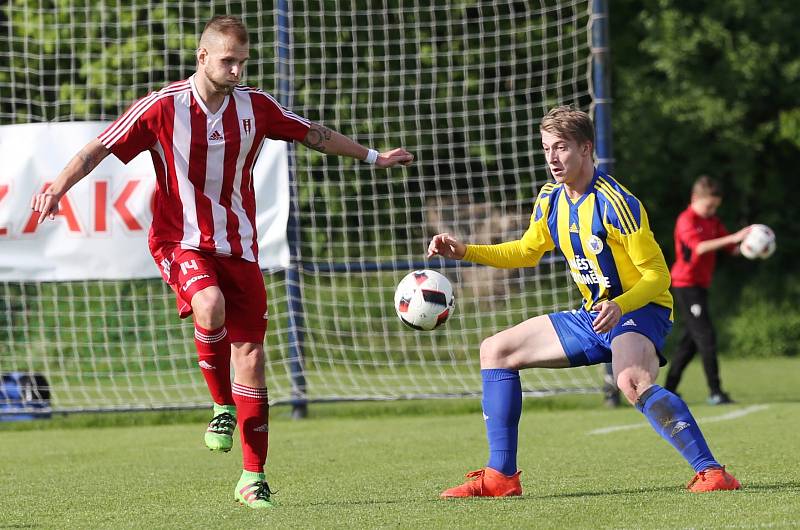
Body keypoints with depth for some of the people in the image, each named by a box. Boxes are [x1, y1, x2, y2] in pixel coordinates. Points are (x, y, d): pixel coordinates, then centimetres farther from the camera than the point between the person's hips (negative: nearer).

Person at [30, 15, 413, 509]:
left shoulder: (255, 106, 1)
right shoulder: (163, 107, -9)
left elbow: (314, 134, 16)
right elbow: (100, 148, -7)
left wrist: (372, 156, 24)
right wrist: (58, 188, -21)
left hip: (238, 245, 3)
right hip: (181, 241, -3)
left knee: (250, 352, -1)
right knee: (210, 307, -34)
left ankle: (253, 478, 7)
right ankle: (222, 407, -8)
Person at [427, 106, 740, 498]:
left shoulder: (616, 203, -21)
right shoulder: (551, 200, 3)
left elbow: (657, 275, -19)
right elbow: (527, 251, 21)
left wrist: (619, 307, -36)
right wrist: (465, 251, 9)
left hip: (639, 310, -9)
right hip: (593, 317, 9)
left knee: (632, 382, -41)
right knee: (496, 351, 10)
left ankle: (711, 472, -40)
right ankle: (500, 476, 8)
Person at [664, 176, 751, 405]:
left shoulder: (713, 222, 12)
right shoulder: (686, 220, -13)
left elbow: (732, 249, 10)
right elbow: (699, 247, -30)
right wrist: (734, 238, -37)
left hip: (701, 286, 9)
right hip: (686, 285, -9)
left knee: (691, 339, 12)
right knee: (706, 336, -14)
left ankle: (669, 389, 20)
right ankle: (715, 392, -17)